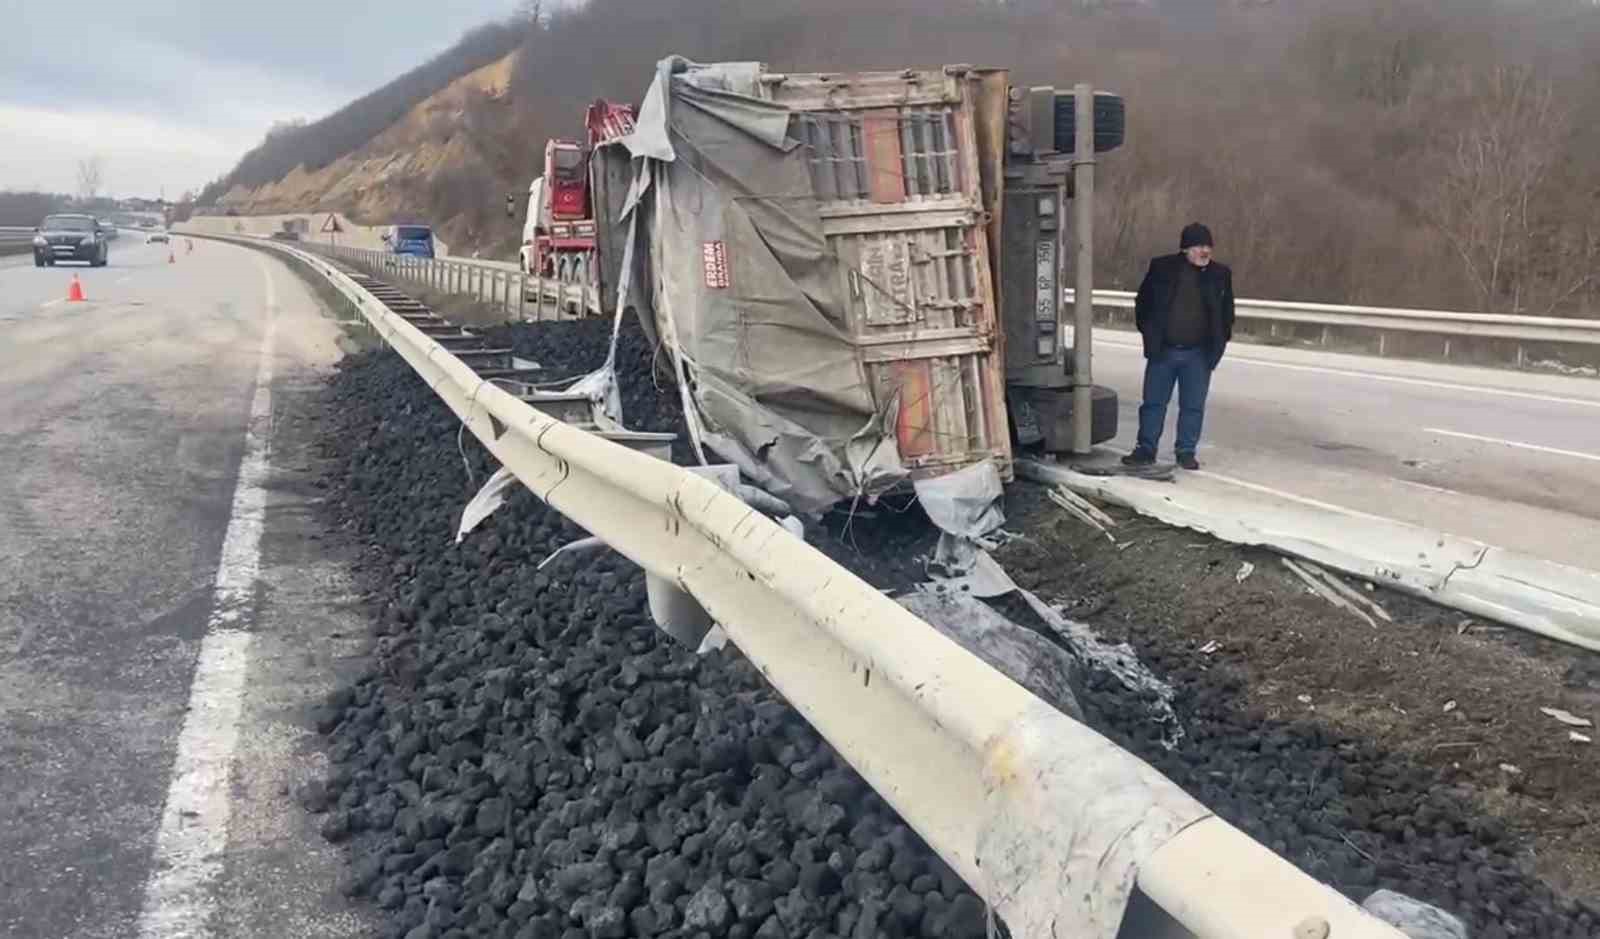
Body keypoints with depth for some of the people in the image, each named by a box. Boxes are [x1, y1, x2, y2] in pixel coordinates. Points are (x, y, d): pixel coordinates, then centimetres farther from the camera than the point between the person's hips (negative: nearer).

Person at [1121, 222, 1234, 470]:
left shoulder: (1220, 274, 3)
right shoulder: (1161, 268, -1)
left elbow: (1227, 311, 14)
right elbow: (1143, 303, 9)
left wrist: (1219, 341, 6)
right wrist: (1149, 333, 3)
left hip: (1198, 354, 1)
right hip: (1162, 351, 0)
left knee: (1193, 406, 5)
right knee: (1153, 403, 5)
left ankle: (1187, 452, 15)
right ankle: (1146, 450, 13)